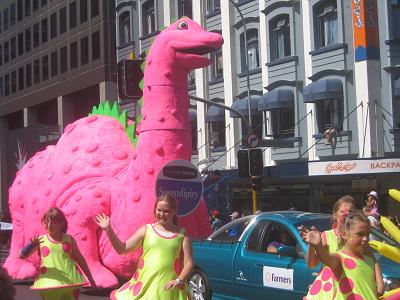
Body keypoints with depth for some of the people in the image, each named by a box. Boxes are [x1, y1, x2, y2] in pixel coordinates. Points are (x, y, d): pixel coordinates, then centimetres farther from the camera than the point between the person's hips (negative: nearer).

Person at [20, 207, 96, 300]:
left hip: (70, 281, 1)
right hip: (49, 283, -1)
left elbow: (80, 259, 15)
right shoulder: (40, 240, 2)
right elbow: (22, 255, -2)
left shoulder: (69, 239, 6)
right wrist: (33, 246, -23)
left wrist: (90, 278, 17)